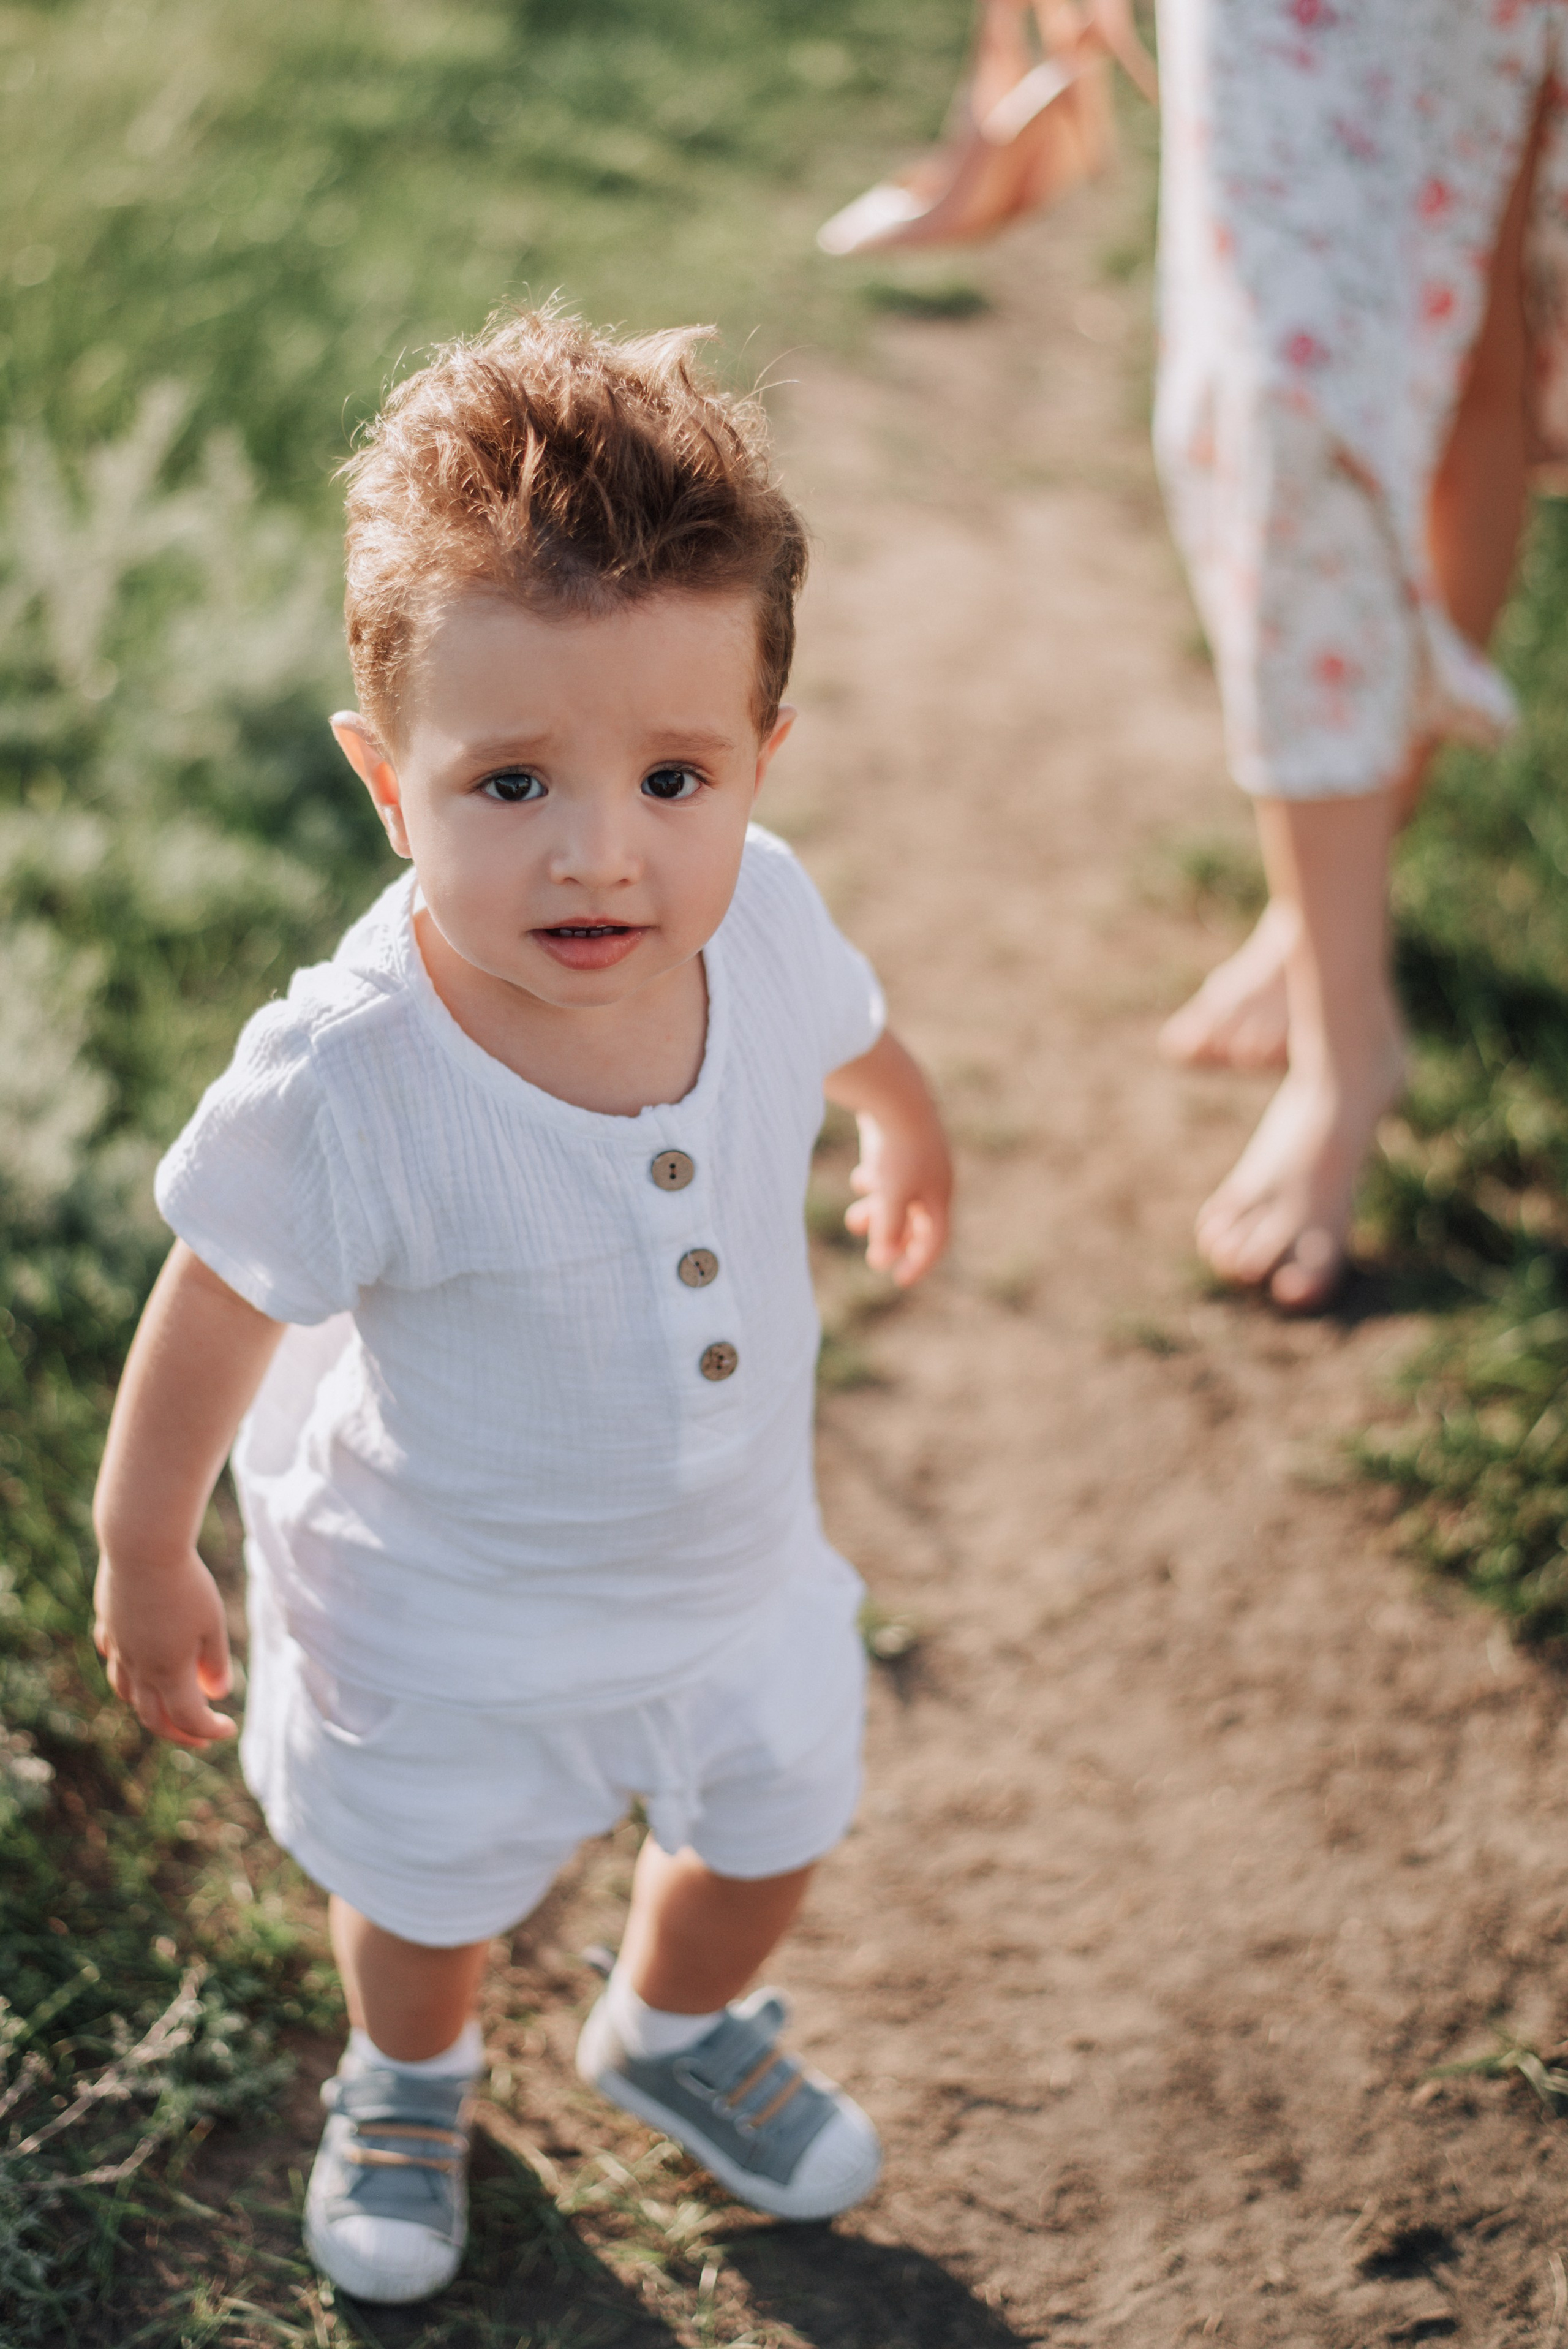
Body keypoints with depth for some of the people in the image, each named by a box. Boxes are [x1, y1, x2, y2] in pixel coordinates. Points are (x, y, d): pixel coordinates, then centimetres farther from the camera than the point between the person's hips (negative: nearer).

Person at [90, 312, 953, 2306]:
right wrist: (144, 1559, -4)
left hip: (736, 1563, 4)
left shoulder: (760, 914, -25)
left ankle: (676, 2032, 63)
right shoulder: (348, 1083, -38)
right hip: (454, 1624, -3)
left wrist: (905, 1123, 24)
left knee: (769, 1832, 28)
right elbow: (214, 1320, -19)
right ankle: (408, 2084, 62)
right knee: (434, 1890, 25)